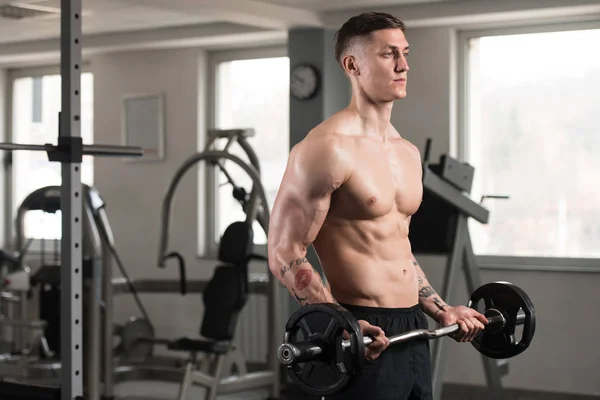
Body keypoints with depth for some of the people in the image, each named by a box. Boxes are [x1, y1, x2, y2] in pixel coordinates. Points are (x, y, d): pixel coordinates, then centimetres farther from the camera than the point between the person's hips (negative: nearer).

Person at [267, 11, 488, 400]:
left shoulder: (408, 152, 14)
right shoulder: (328, 149, -13)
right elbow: (285, 254, -17)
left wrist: (441, 309, 18)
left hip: (412, 330, 8)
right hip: (362, 337, -8)